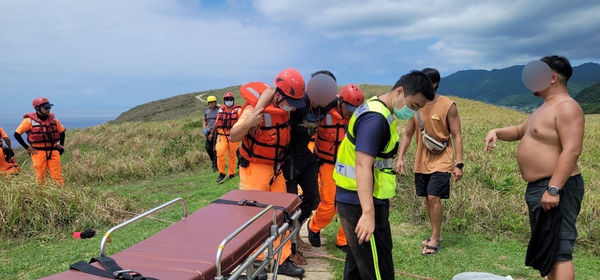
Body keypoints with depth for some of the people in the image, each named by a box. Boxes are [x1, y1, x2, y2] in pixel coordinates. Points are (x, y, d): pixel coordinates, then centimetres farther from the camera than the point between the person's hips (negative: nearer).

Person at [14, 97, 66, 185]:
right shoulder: (29, 120, -4)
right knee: (40, 177, 1)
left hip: (53, 151, 3)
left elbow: (62, 132, 21)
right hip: (38, 152, -3)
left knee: (57, 176, 0)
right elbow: (17, 134, 0)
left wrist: (61, 145, 13)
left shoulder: (53, 119, 7)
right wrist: (27, 147, -3)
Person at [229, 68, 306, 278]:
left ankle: (282, 260, 19)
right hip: (254, 168, -7)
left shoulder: (283, 106, 2)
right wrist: (248, 123, -39)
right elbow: (233, 137, -23)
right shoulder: (255, 109, -21)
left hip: (275, 168, 7)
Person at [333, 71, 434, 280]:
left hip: (354, 200, 11)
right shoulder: (375, 119, -19)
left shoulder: (376, 109, 13)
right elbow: (363, 165, -29)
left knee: (358, 262, 21)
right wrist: (368, 213, -36)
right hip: (361, 204, -10)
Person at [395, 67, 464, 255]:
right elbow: (407, 133, 8)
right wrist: (400, 157, -1)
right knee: (427, 198, 10)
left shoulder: (448, 106, -9)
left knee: (434, 197, -11)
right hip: (422, 161, 5)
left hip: (441, 160, -5)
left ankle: (435, 238, 5)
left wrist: (459, 164, -13)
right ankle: (436, 235, 25)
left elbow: (457, 136, -8)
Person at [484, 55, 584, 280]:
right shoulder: (545, 108, 18)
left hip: (556, 189, -11)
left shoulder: (567, 108, -15)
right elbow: (519, 131, 29)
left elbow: (571, 151, -24)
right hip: (537, 187, 11)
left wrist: (553, 189, -30)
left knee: (558, 252, -9)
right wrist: (497, 132, 8)